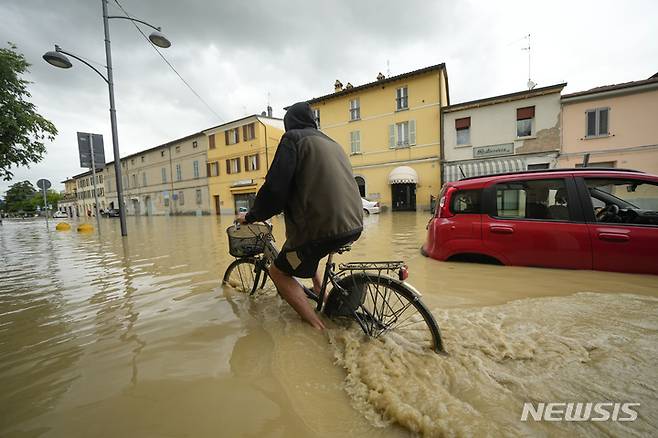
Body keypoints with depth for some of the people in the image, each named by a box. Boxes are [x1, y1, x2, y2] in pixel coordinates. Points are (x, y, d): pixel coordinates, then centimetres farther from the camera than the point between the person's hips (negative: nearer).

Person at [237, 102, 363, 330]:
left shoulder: (293, 138, -1)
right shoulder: (332, 143, 22)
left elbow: (275, 187, -11)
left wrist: (251, 216, 5)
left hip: (325, 227, -8)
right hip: (353, 225, 9)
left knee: (278, 271, 11)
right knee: (304, 250, 33)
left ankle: (319, 326, 6)